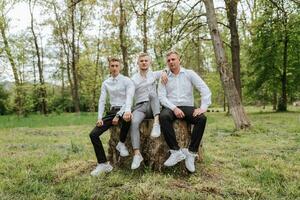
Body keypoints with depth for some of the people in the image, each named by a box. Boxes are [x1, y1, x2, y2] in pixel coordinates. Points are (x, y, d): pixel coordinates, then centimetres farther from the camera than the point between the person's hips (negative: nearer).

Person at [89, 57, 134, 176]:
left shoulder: (126, 80, -4)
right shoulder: (106, 83, 11)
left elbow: (129, 98, -17)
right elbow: (102, 100, 7)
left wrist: (118, 115, -30)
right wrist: (99, 118, -7)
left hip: (123, 110, -5)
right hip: (112, 111, 5)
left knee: (126, 118, -42)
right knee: (93, 134, -10)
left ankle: (121, 143, -12)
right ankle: (103, 164, -1)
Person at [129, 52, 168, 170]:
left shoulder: (154, 74, 14)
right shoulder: (133, 79, 9)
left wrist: (164, 73, -3)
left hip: (153, 107, 1)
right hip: (140, 107, 0)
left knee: (152, 93, -32)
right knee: (133, 122, -33)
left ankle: (156, 123, -44)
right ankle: (137, 154, -34)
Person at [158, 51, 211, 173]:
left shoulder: (189, 73, 8)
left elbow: (205, 90, 0)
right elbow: (161, 96, -1)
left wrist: (203, 107, -15)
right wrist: (174, 108, -17)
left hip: (187, 107, 0)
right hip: (170, 107, 0)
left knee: (202, 118, -30)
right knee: (163, 116, -34)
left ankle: (191, 152, -23)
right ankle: (176, 151, -29)